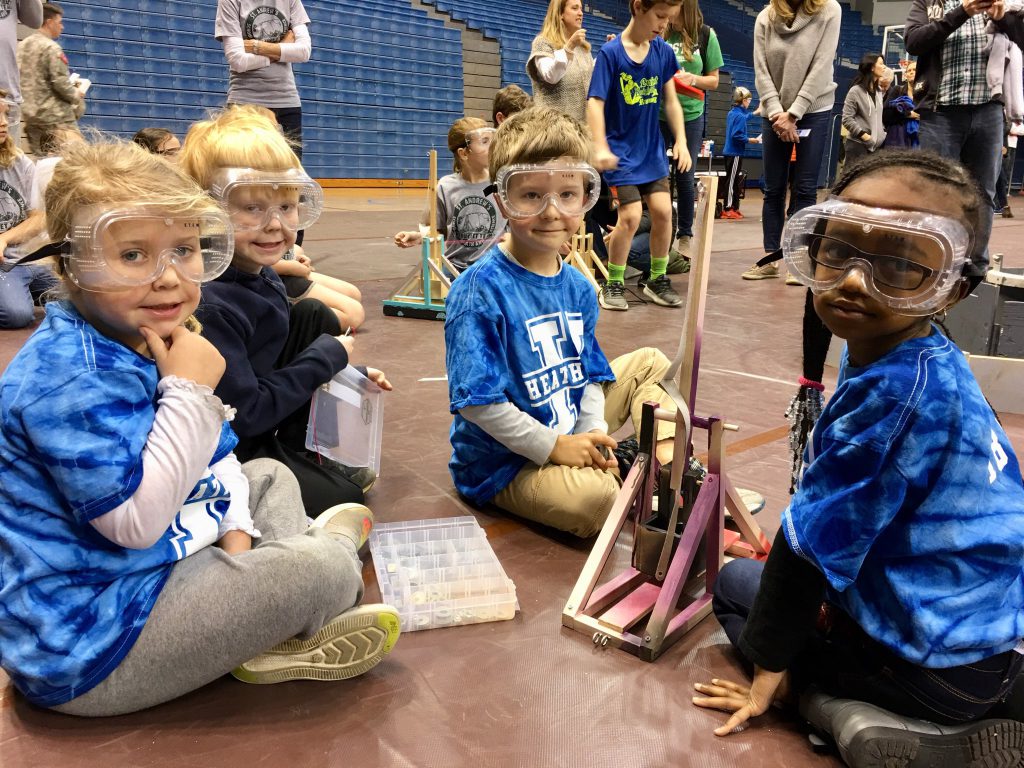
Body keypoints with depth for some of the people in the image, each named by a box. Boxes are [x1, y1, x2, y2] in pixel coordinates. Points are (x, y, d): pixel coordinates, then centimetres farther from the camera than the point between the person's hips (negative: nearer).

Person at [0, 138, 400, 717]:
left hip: (157, 563, 11)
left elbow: (215, 454, 14)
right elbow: (134, 521, -31)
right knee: (324, 569, -22)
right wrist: (190, 390, -28)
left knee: (269, 476, 23)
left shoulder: (150, 345, 6)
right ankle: (329, 544, 15)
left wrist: (235, 532, -1)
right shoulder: (71, 377, -26)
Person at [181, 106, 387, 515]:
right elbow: (243, 415, -27)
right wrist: (327, 356, -18)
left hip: (259, 421, 9)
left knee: (314, 316, 3)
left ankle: (305, 455, 8)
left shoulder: (262, 276, -3)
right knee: (345, 498, -18)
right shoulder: (210, 305, -30)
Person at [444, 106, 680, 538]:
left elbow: (587, 373, 9)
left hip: (570, 434, 8)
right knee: (593, 496, -33)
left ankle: (668, 469, 2)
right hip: (503, 462, -8)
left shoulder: (577, 287, 2)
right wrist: (553, 447, -20)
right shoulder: (479, 291, -22)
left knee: (650, 363, 13)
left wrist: (594, 434, -7)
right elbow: (476, 401, -24)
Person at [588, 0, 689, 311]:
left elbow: (671, 101, 9)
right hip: (621, 151, -5)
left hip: (652, 149, 5)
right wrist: (600, 148, -27)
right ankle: (613, 284, 7)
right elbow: (595, 102, -16)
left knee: (663, 211, -2)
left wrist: (681, 141, 1)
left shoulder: (664, 52, 3)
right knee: (631, 216, -12)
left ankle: (657, 280, 16)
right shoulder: (611, 52, -11)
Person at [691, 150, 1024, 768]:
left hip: (933, 665, -7)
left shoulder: (893, 390, -30)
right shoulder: (933, 363, -2)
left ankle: (842, 711, -4)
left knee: (735, 583, 9)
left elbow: (813, 543, -21)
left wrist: (769, 665, -10)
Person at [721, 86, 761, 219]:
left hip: (730, 152, 9)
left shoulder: (732, 113, 12)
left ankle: (733, 207, 19)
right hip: (735, 153, -9)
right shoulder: (740, 116, -17)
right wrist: (750, 140, -16)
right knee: (732, 180, -5)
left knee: (734, 180, 13)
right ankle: (728, 209, -2)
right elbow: (737, 135, -24)